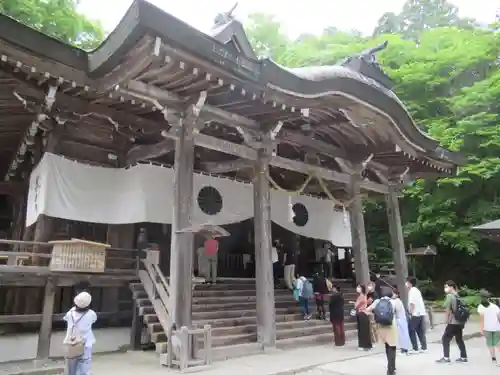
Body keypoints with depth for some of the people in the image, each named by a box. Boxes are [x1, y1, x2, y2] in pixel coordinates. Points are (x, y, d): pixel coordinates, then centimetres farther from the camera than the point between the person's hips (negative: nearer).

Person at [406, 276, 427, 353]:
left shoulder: (412, 291, -12)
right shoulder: (416, 290, 16)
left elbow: (412, 303, -18)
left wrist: (410, 313, -14)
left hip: (415, 314, -9)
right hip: (421, 313, 9)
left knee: (411, 331, -1)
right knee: (421, 331, 13)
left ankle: (415, 348, -1)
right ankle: (424, 348, 12)